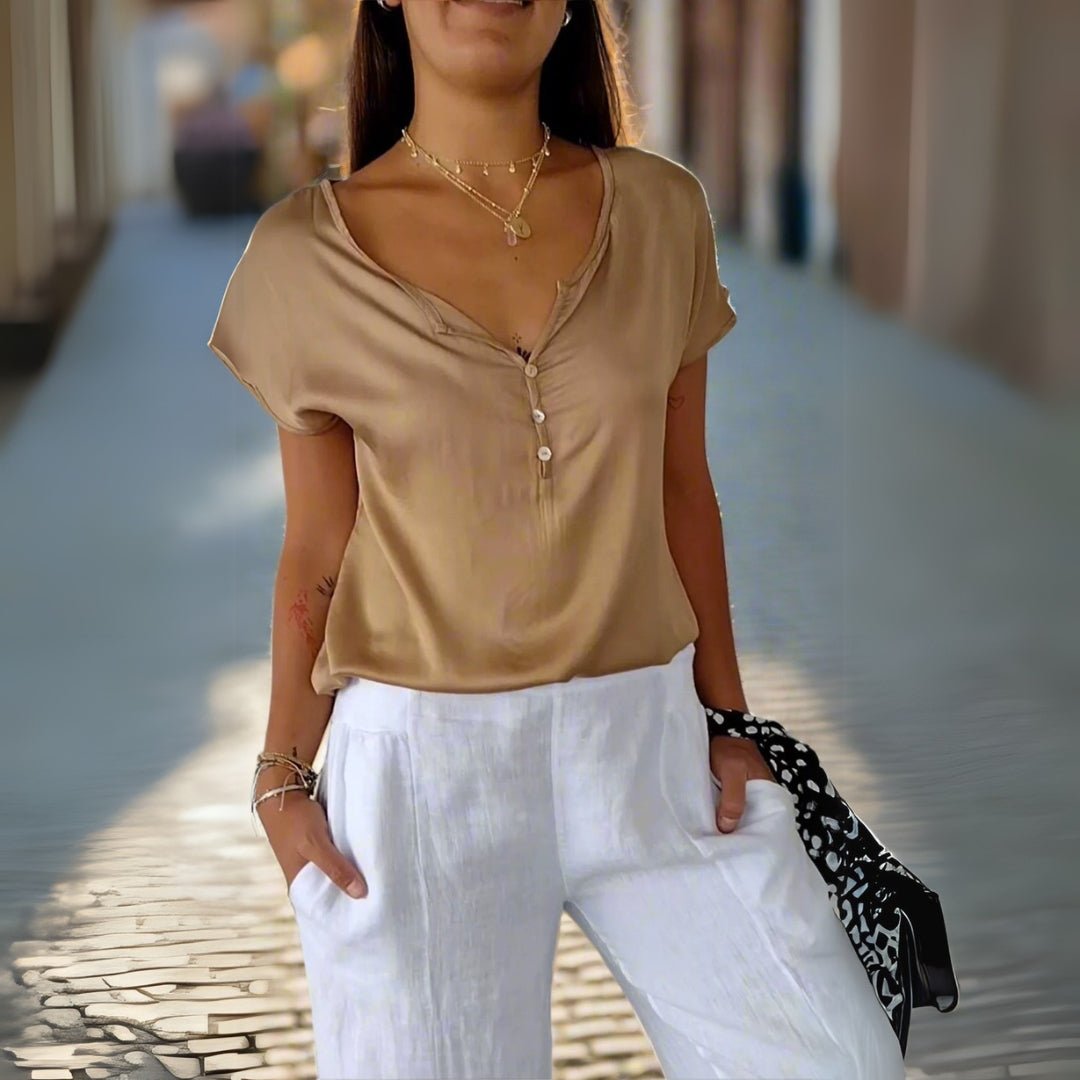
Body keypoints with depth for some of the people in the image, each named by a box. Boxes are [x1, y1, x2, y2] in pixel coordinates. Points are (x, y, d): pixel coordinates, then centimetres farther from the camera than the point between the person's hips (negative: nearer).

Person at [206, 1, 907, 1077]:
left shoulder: (661, 212, 2)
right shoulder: (307, 253, -4)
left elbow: (683, 492, 9)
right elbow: (315, 550, 2)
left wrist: (728, 716, 9)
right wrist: (282, 779, 2)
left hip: (647, 740, 2)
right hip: (421, 759, -2)